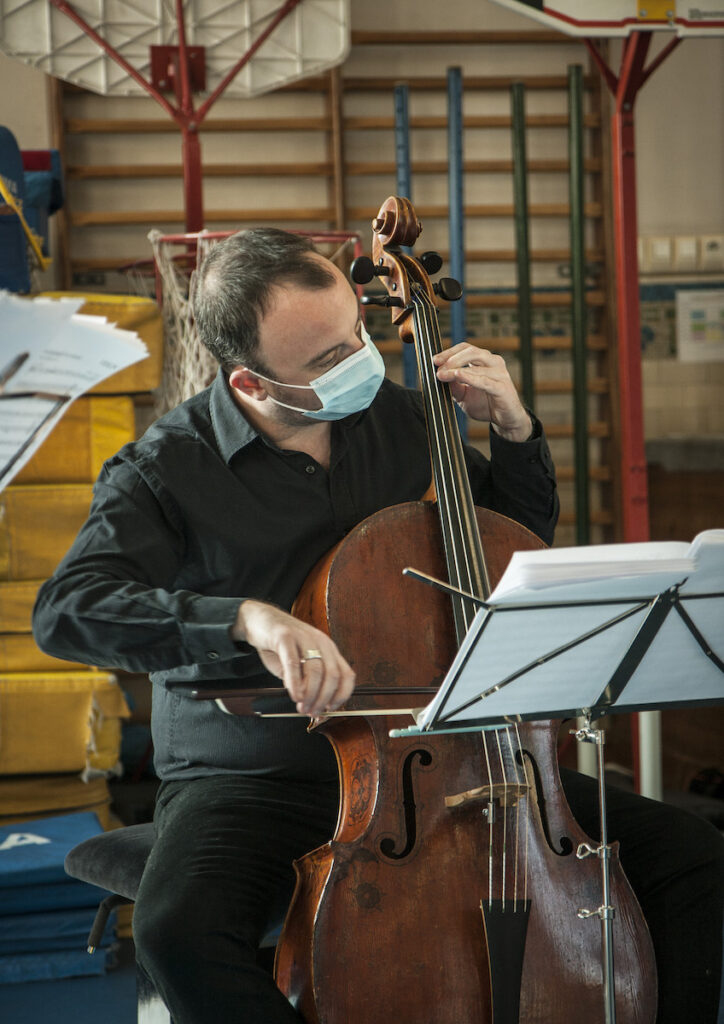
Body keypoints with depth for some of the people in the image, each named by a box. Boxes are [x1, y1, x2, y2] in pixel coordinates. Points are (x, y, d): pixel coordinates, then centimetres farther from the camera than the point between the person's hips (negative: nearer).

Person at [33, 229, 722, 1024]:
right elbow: (67, 609, -24)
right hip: (250, 780, -4)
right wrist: (248, 618, -38)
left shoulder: (397, 417, 6)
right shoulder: (167, 470, -8)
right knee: (177, 928, -38)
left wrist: (514, 431, 0)